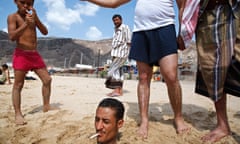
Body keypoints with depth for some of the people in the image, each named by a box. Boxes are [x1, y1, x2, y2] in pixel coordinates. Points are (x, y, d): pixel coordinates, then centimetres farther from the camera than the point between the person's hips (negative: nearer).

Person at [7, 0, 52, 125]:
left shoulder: (32, 17, 14)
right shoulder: (13, 17, -2)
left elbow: (45, 32, 3)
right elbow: (12, 37, -16)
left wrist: (36, 18, -10)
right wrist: (26, 24, -26)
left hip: (34, 54, 6)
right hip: (21, 54, -5)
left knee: (47, 79, 0)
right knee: (18, 85, -4)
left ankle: (46, 107, 11)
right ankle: (18, 114, 2)